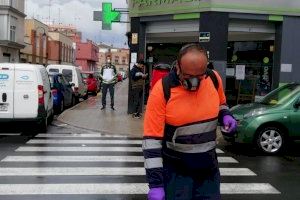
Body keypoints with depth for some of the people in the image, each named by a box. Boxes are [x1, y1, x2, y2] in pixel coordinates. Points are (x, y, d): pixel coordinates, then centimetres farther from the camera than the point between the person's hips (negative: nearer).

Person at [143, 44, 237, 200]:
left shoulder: (214, 79, -5)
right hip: (175, 169, -4)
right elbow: (152, 138, -18)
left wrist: (226, 116, -7)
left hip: (209, 167, 4)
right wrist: (155, 183, -20)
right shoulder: (162, 89, -18)